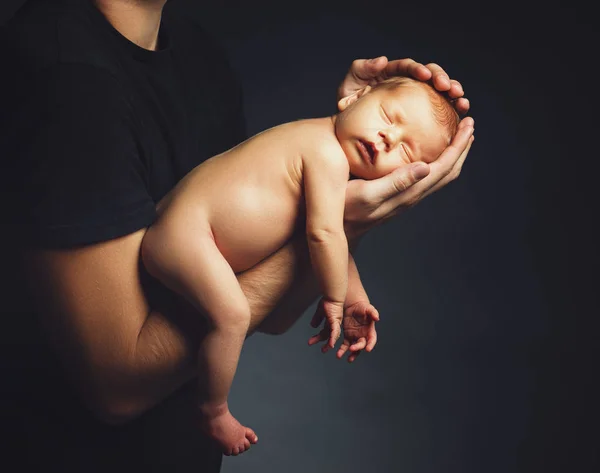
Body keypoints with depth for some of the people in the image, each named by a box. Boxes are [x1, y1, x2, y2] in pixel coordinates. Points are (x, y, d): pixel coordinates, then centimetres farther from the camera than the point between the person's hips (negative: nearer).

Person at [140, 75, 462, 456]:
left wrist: (355, 296, 14)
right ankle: (214, 413, -1)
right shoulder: (328, 155, -21)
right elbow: (323, 234, -26)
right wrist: (335, 299, -11)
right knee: (232, 315, -21)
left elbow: (336, 239, 19)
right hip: (182, 233, -11)